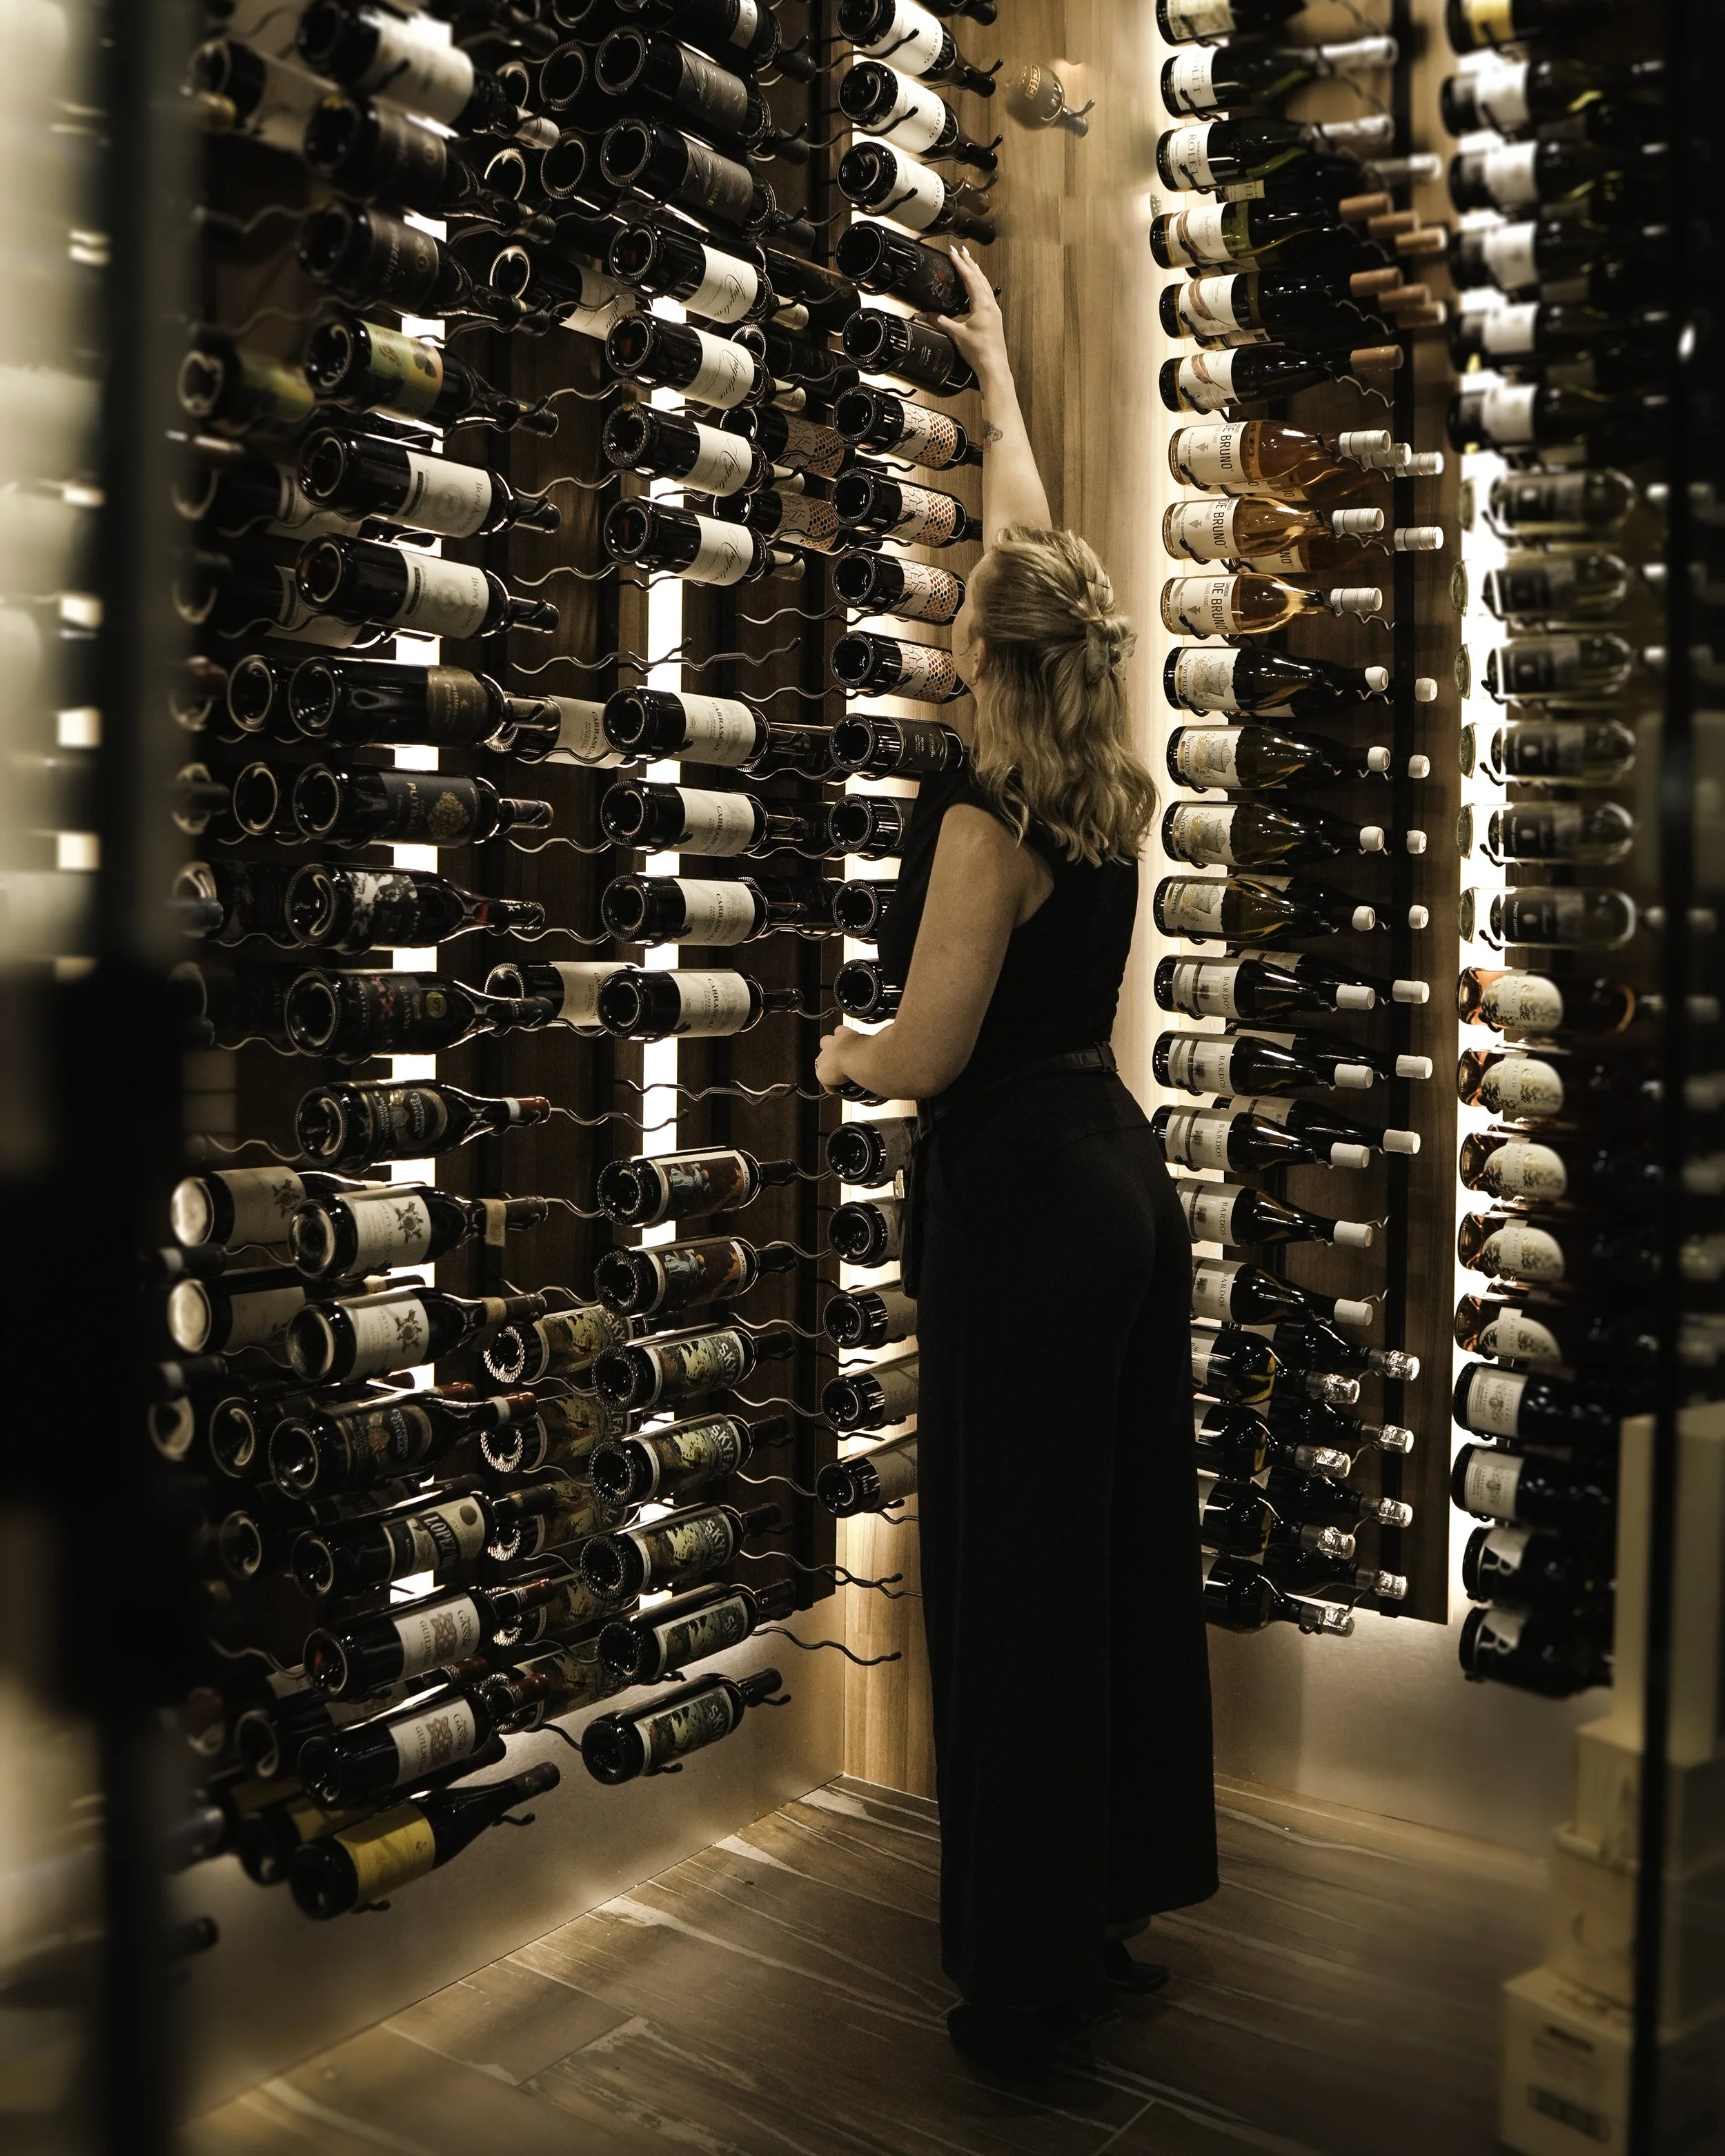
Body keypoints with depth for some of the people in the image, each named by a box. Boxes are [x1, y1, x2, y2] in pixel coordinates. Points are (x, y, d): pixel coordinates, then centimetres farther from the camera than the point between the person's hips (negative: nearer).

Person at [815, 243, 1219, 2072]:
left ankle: (1033, 1971, 16)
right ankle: (1119, 1894, 34)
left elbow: (926, 1055, -19)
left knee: (1015, 1576, 2)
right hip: (1116, 1168, 8)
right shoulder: (1111, 792, 6)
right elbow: (1037, 545, 20)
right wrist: (996, 374, 33)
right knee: (1121, 1549, 16)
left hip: (1015, 1198, -8)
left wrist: (841, 1051, 5)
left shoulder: (990, 815, -17)